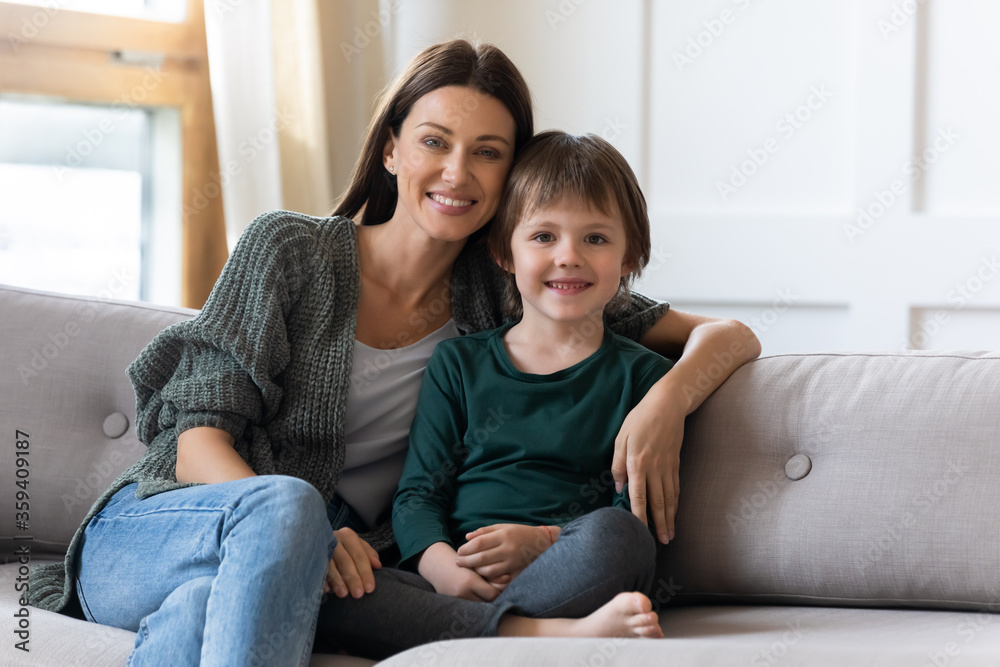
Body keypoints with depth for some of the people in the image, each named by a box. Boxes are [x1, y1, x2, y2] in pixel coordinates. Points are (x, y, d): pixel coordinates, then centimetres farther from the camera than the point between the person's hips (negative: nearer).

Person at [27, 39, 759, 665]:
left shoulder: (504, 300, 4)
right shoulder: (289, 248, -2)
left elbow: (726, 334, 5)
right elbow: (198, 443, -7)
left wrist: (668, 399, -20)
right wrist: (298, 528, -28)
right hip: (143, 533, -1)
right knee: (286, 500, -38)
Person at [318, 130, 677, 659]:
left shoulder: (642, 376, 11)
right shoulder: (458, 363, 18)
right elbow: (418, 491, 11)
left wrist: (540, 542, -16)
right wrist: (441, 564, -12)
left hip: (569, 576, -2)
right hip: (451, 581, 2)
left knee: (613, 535, -36)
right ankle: (548, 634, -36)